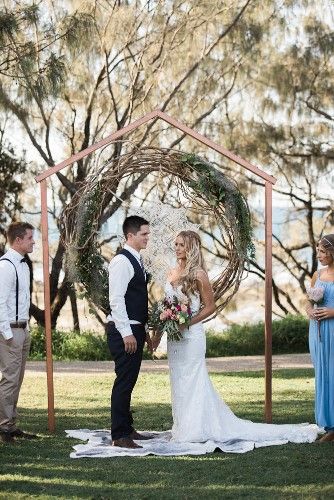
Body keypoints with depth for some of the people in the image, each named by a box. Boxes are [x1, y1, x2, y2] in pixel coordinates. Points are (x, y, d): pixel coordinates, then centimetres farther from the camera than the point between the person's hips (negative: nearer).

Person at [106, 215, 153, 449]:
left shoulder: (137, 261, 16)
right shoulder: (122, 261, -14)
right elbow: (116, 300, -19)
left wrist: (144, 330, 21)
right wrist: (126, 333, -21)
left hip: (135, 330, 10)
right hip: (124, 331, -10)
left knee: (129, 382, 15)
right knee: (124, 382, -8)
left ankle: (127, 429, 23)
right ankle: (120, 436, -5)